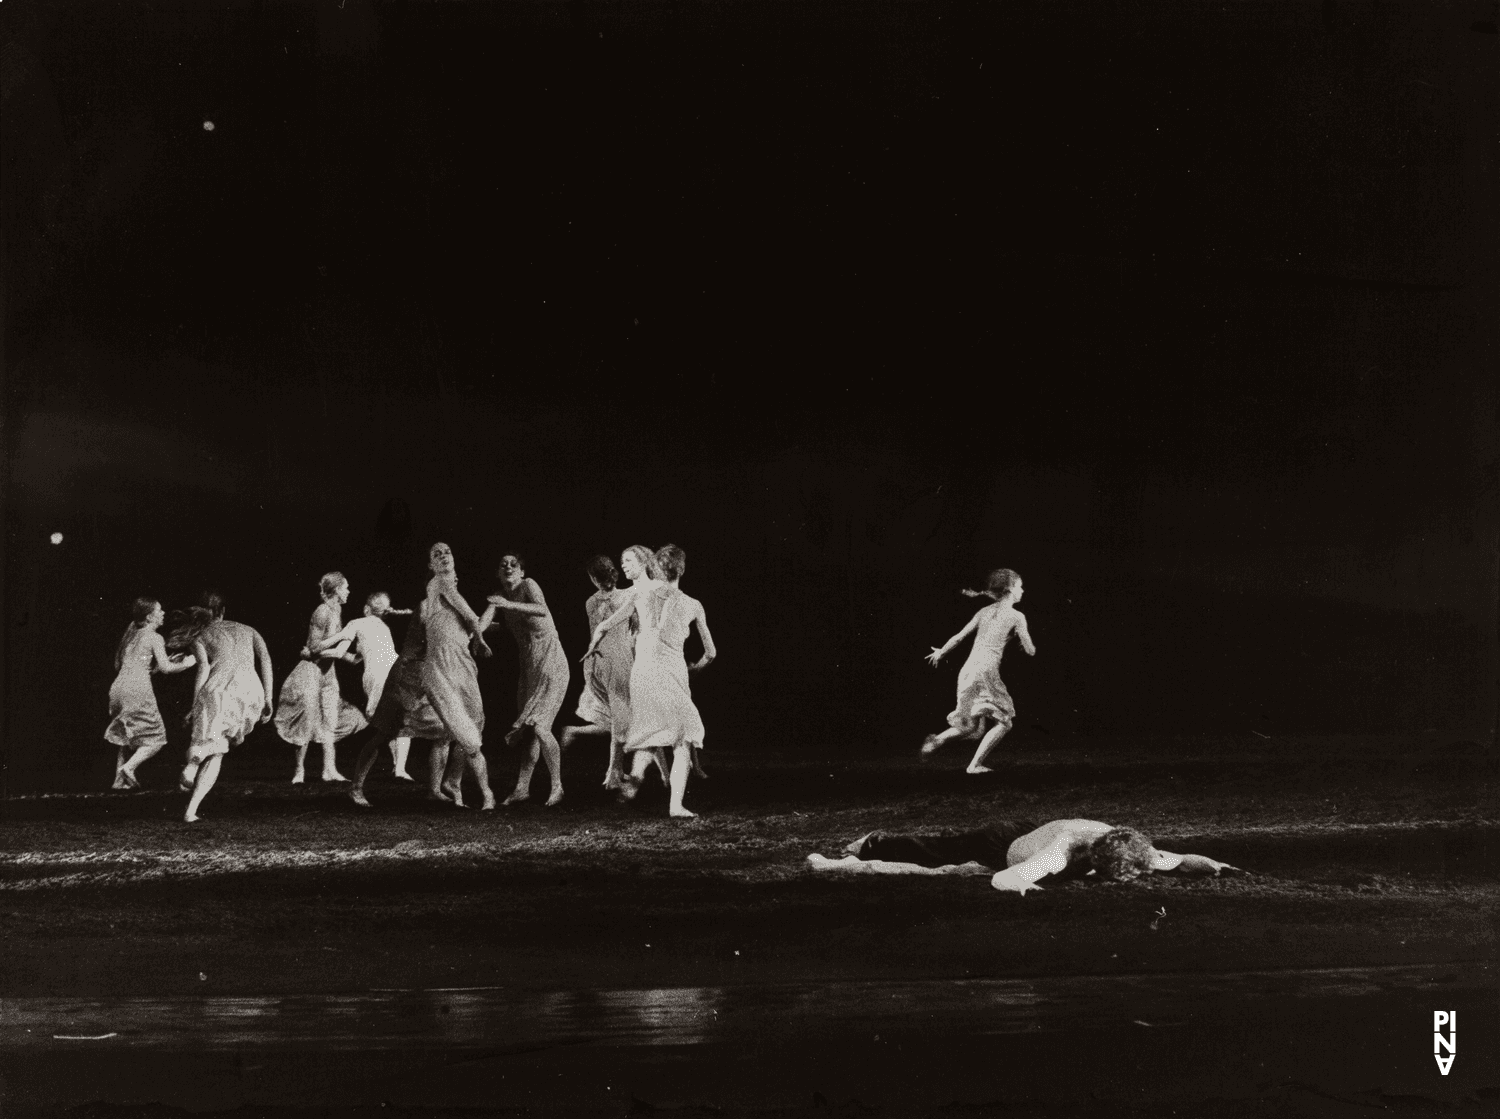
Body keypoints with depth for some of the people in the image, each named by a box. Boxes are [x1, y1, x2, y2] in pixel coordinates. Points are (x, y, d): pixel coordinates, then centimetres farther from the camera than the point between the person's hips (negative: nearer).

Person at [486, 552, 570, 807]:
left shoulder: (528, 585, -10)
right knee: (528, 730, 5)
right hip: (528, 668, 7)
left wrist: (509, 605, -37)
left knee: (539, 727, -14)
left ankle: (557, 786, -3)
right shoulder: (501, 596, 12)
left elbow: (542, 610, -29)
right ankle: (522, 788, 8)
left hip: (550, 665, -7)